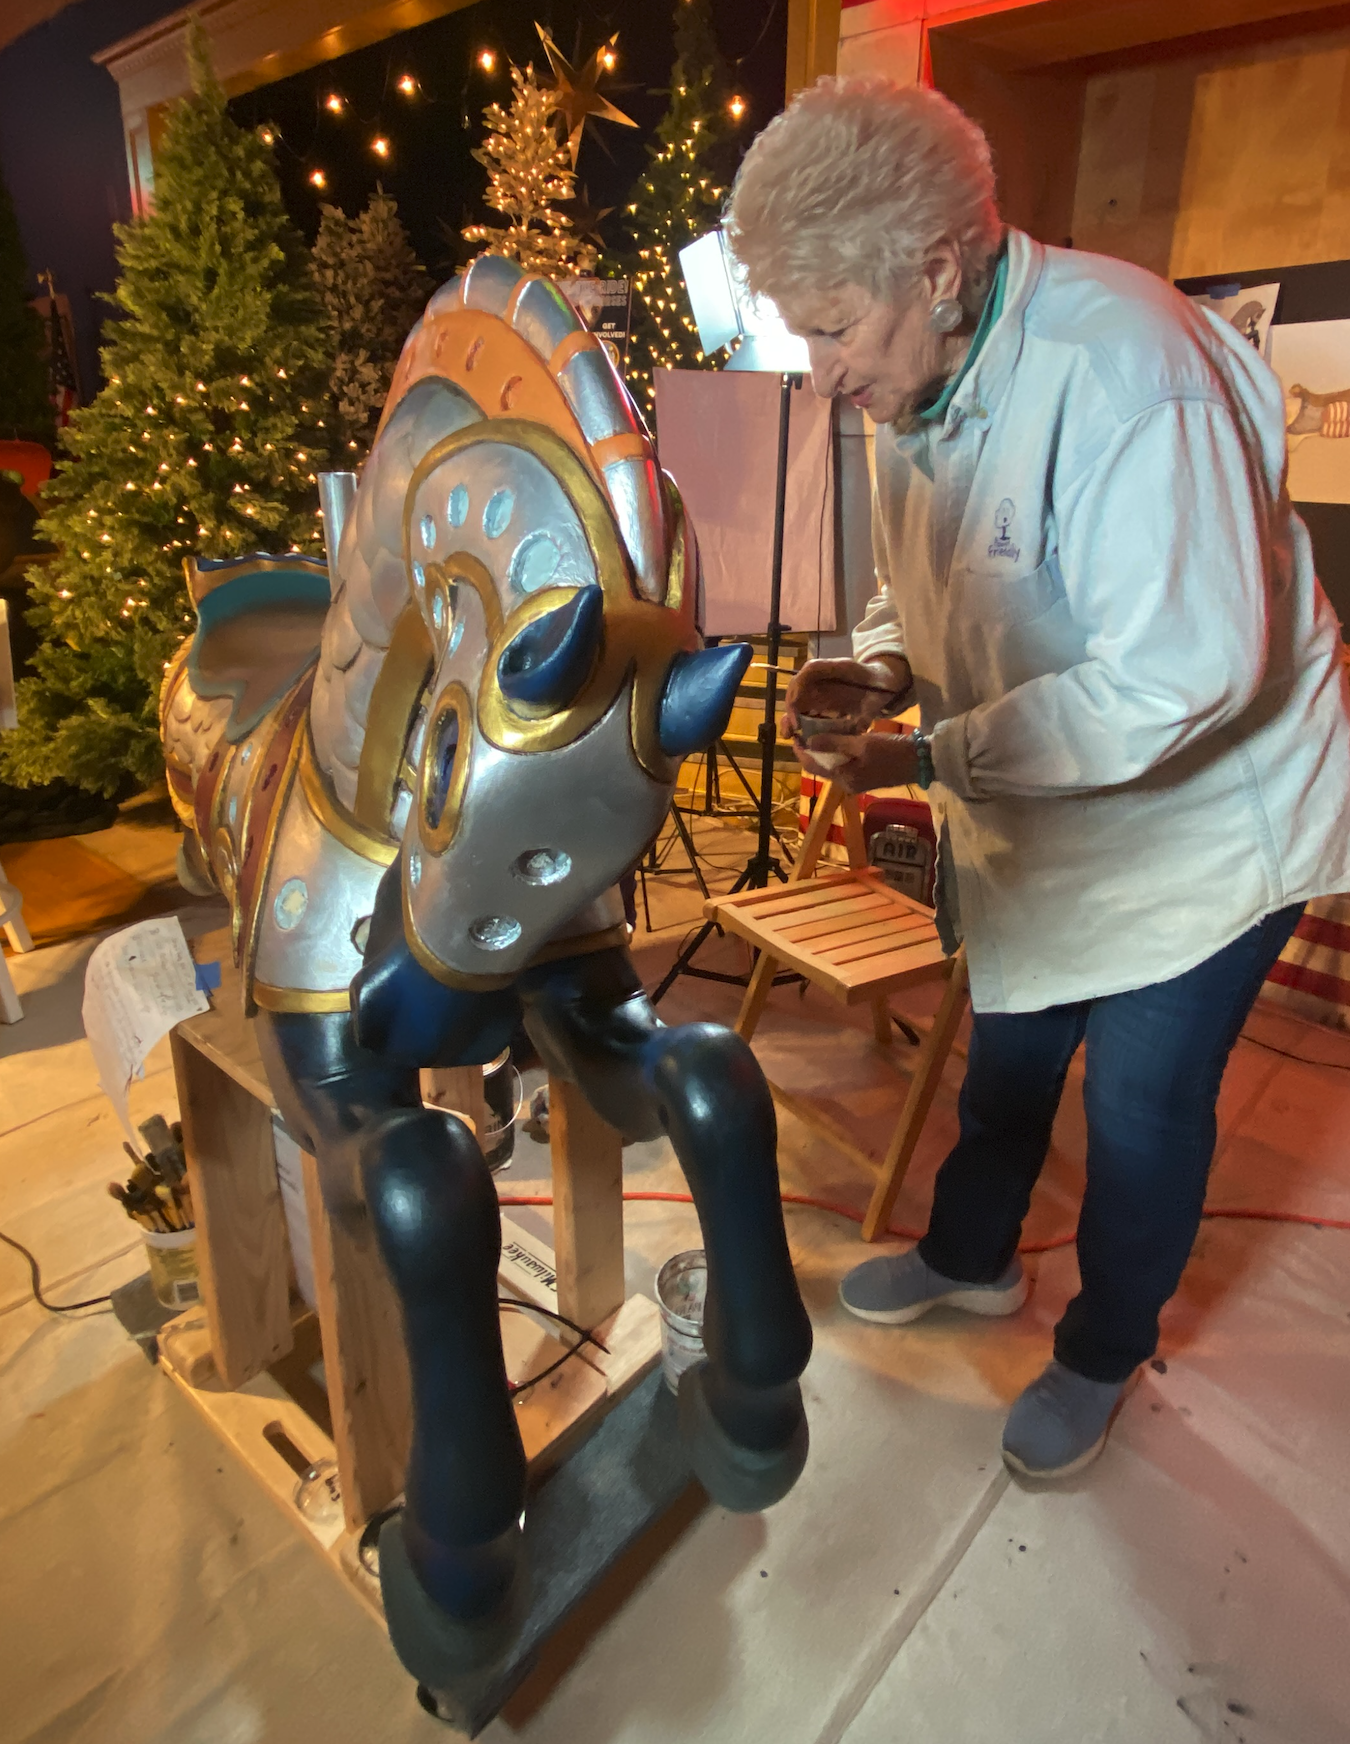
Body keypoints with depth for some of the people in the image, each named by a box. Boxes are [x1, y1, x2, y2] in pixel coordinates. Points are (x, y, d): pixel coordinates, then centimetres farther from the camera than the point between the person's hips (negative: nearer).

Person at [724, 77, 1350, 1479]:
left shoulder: (1119, 368, -29)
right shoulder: (915, 384, -2)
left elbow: (1182, 675, -35)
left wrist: (927, 757, -30)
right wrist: (880, 670, -12)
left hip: (1198, 821, -7)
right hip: (1030, 825, 8)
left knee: (1142, 1107, 7)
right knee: (1008, 1056, 21)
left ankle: (1101, 1357, 35)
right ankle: (969, 1257, 47)